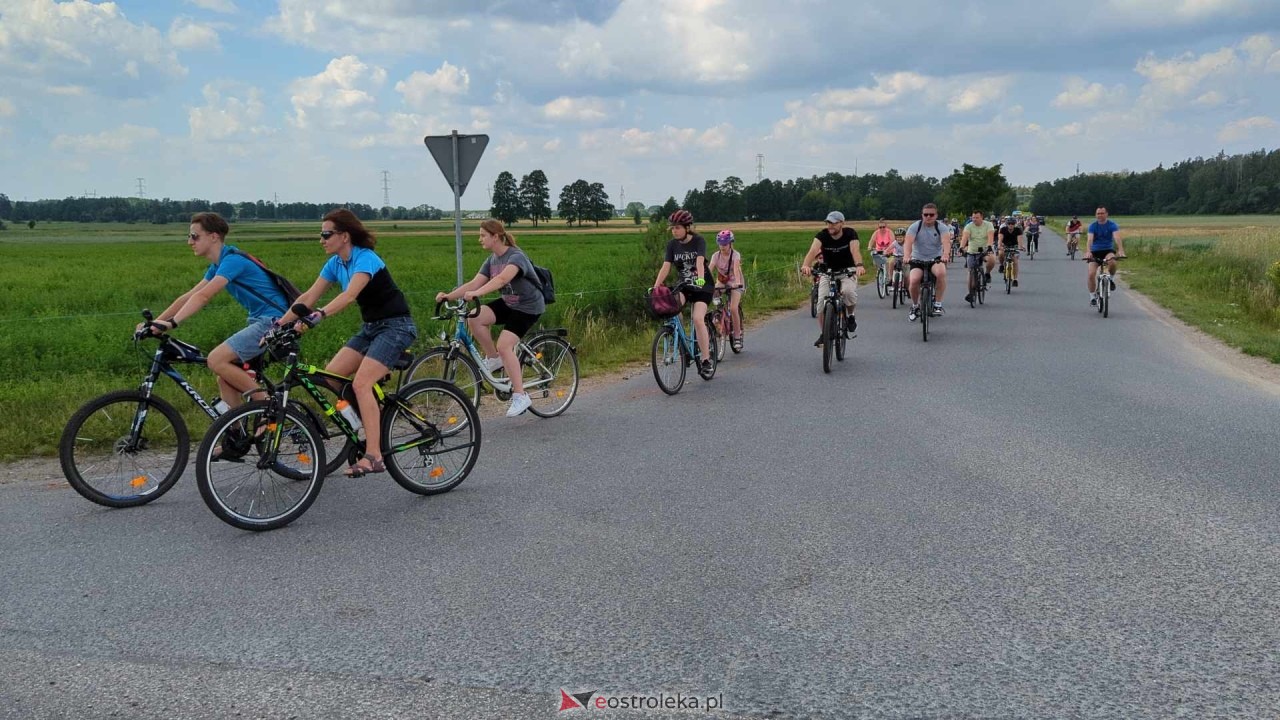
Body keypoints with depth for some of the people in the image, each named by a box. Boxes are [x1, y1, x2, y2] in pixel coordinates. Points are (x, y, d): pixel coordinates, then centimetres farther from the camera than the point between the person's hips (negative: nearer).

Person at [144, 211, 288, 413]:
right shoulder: (218, 265, 15)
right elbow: (188, 297, 14)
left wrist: (172, 323, -32)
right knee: (226, 379, 4)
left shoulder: (233, 260, -15)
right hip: (260, 321, 10)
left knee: (216, 360, -19)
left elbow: (202, 297, -26)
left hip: (273, 321, -10)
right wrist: (155, 323, 7)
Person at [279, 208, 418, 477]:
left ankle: (373, 456, -20)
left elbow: (349, 294, -36)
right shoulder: (335, 263, 6)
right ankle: (372, 430, 10)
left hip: (396, 326, -9)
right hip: (371, 327, 9)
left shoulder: (365, 259, -19)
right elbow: (308, 297, 3)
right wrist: (279, 324, -5)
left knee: (361, 383, -22)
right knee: (331, 374, -3)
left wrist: (317, 316, -48)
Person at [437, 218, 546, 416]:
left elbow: (502, 278, -40)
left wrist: (476, 293, -53)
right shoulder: (492, 260, 4)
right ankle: (493, 359, 1)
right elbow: (474, 283, -5)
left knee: (504, 345, -22)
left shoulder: (516, 256, -21)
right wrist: (449, 296, -18)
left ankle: (520, 396, -14)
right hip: (508, 303, 7)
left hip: (528, 307, -7)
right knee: (474, 317, -18)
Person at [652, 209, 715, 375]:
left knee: (698, 319, -23)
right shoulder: (672, 244, -3)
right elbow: (666, 267, -11)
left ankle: (705, 359, -15)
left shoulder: (698, 241, -14)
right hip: (684, 286, 4)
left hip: (702, 287, -4)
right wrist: (655, 286, -25)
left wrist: (700, 279, -48)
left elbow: (700, 262, -30)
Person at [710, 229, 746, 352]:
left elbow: (736, 268, -36)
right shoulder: (716, 255, -11)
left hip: (735, 283, -3)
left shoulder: (735, 255, -18)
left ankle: (737, 337, -7)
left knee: (733, 309, -19)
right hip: (722, 282, 3)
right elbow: (710, 269, -24)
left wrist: (737, 282, -53)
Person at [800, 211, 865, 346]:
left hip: (847, 270, -2)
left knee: (848, 291, -32)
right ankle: (822, 334, 1)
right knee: (822, 302, -14)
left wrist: (859, 265, -55)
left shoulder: (850, 234, -16)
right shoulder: (822, 235, -16)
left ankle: (850, 315, -2)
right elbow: (813, 250, -33)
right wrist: (805, 265, -54)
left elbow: (855, 250, -33)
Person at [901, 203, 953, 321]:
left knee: (941, 272, -34)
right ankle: (915, 306, 2)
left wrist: (945, 254, -48)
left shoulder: (942, 227, -7)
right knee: (913, 280, -27)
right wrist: (907, 256, -44)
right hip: (918, 260, 0)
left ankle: (938, 304, -17)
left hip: (936, 259, 0)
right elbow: (908, 242, -24)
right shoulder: (915, 226, -8)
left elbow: (946, 242, -26)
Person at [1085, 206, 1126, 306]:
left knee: (1112, 262, -36)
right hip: (1095, 252, 1)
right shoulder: (1092, 226, -6)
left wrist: (1120, 250, -40)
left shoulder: (1112, 225, -7)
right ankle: (1092, 296, 3)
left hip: (1108, 250, -1)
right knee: (1091, 274, -15)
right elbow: (1090, 239, -21)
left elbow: (1117, 237, -22)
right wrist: (1088, 252, -40)